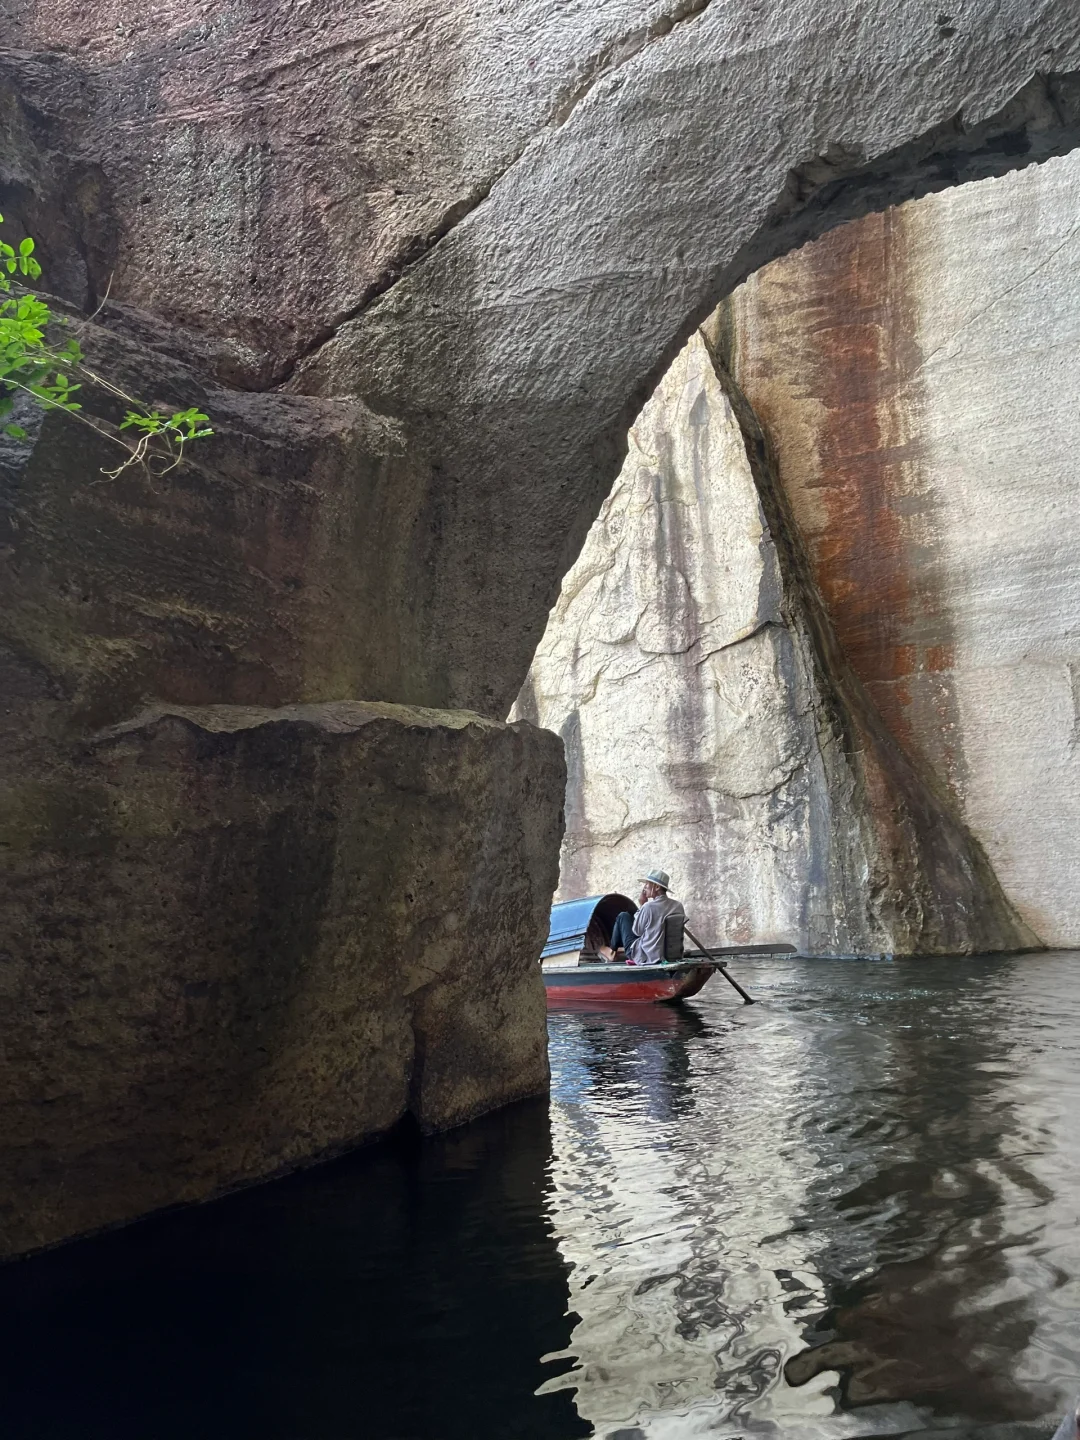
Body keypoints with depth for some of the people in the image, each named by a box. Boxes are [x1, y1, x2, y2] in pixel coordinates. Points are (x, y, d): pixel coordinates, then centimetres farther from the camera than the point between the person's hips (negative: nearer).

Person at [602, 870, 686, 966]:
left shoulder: (649, 907, -24)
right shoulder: (679, 906, -6)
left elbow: (636, 931, -9)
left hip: (644, 958, -6)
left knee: (623, 916, 12)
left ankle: (612, 951, 31)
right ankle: (625, 951, 38)